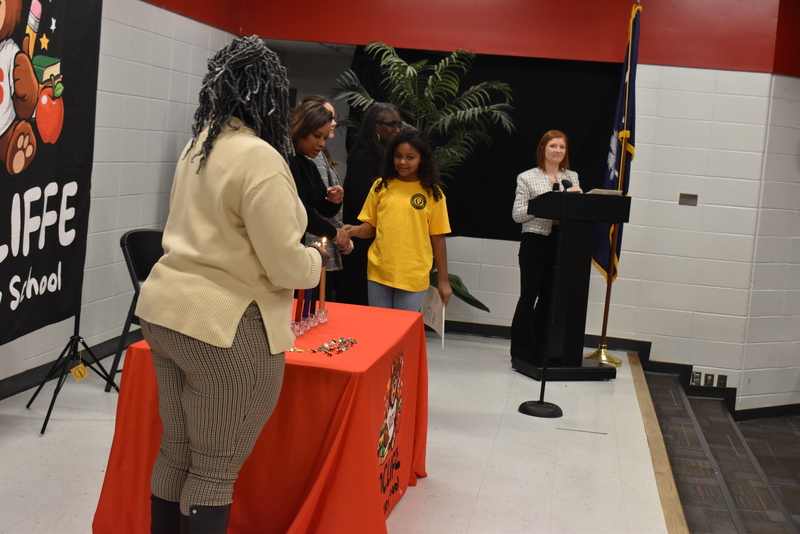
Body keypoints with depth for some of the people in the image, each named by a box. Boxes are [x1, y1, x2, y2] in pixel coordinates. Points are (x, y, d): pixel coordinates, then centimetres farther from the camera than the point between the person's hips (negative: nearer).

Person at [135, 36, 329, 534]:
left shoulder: (197, 146, 9)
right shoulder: (261, 159, -17)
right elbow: (286, 267, -18)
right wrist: (318, 258, 4)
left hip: (165, 309, 9)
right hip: (225, 329, -9)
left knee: (176, 453, 20)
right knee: (215, 472, 4)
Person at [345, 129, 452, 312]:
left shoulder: (432, 193, -2)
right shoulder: (381, 186, 4)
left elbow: (437, 237, 0)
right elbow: (370, 226, 10)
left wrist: (443, 280, 2)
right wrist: (356, 230, -13)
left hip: (413, 277, -2)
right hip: (378, 273, 2)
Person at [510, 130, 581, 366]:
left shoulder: (572, 177, 13)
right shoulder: (527, 178, 1)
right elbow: (517, 214, -4)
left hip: (562, 242, 4)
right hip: (535, 241, -4)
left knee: (549, 296, 10)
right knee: (529, 295, -1)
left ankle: (540, 348, 20)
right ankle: (522, 350, 7)